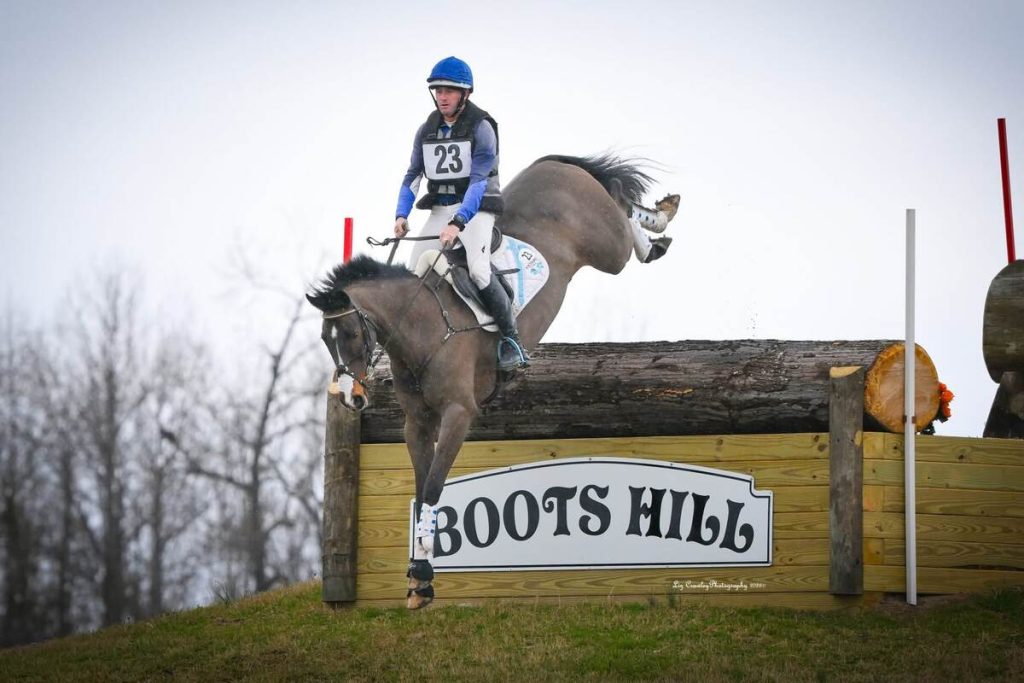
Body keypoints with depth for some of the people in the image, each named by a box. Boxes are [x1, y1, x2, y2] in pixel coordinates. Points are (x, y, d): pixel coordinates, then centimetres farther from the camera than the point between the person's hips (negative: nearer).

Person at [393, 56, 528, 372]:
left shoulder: (481, 127, -12)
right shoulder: (427, 130, 7)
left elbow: (478, 181, -21)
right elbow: (412, 175, 9)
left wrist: (458, 223, -32)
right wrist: (401, 215, -7)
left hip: (475, 208, -6)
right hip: (440, 210, 6)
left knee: (478, 269, -26)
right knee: (414, 272, -5)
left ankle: (510, 338, -16)